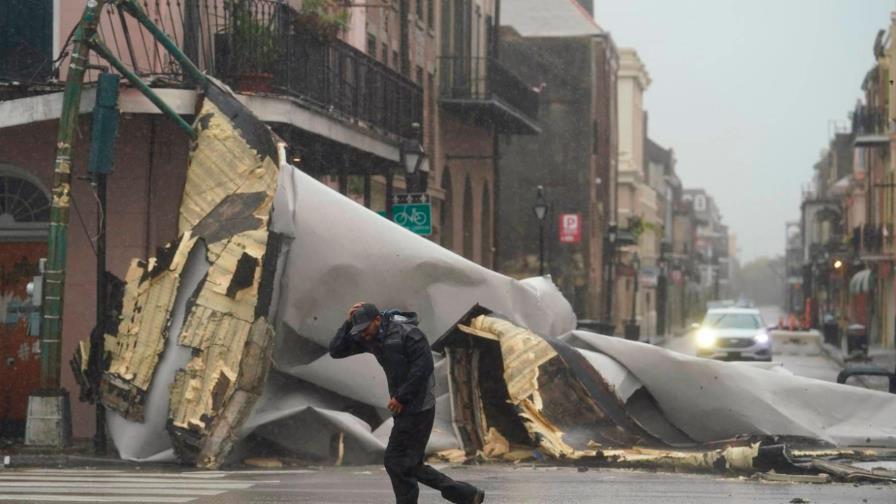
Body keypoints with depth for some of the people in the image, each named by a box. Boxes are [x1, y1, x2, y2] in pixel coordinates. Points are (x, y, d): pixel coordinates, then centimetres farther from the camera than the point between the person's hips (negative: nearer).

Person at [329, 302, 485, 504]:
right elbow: (336, 351, 7)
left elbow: (423, 367, -21)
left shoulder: (408, 333, -15)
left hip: (418, 408, -9)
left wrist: (401, 397, -18)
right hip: (403, 409, 9)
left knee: (396, 462, -8)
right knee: (410, 465, 10)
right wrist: (348, 323, -6)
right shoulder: (368, 339, 7)